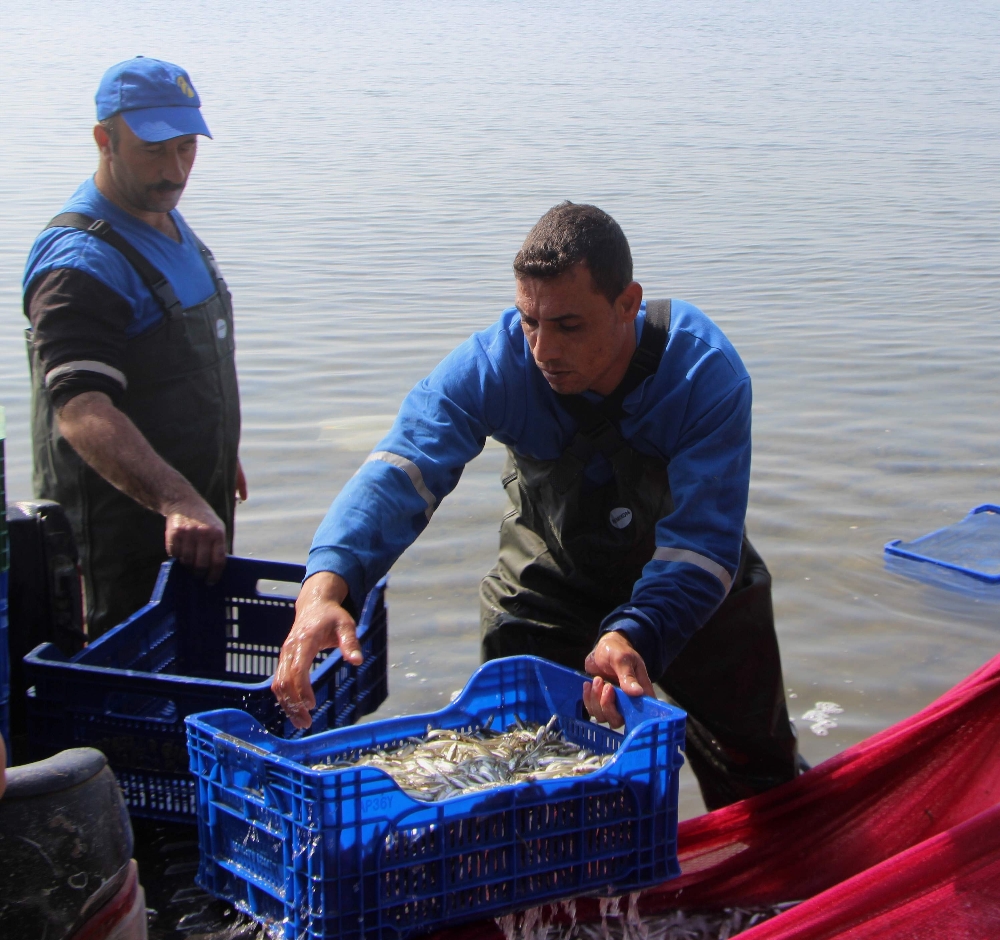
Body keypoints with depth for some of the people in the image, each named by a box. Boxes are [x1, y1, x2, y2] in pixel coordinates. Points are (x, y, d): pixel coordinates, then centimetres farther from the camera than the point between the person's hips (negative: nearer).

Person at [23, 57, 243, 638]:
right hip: (121, 540, -9)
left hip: (197, 518, 9)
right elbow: (81, 410, -36)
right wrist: (177, 502, -47)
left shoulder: (171, 223, 8)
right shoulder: (81, 262, -23)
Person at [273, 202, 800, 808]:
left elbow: (702, 543, -37)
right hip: (550, 585, 1)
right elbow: (398, 475, -40)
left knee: (762, 786, 13)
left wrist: (632, 635, -56)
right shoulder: (492, 365, -28)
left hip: (693, 591, 0)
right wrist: (324, 587, -59)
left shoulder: (708, 372, -32)